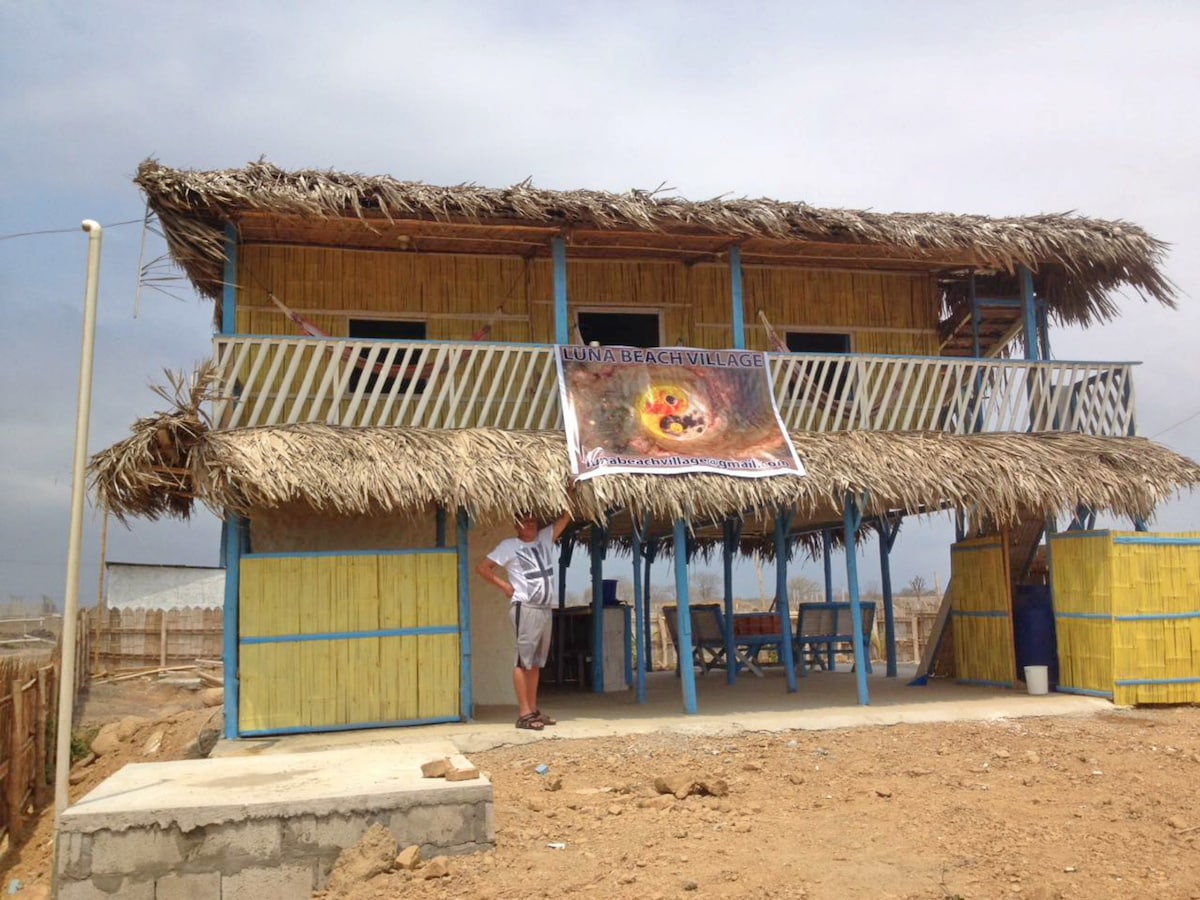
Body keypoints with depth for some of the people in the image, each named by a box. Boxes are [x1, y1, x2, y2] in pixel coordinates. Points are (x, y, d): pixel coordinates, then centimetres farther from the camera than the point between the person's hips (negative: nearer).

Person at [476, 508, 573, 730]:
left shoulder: (545, 539, 12)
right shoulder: (509, 546, -2)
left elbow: (565, 517, 10)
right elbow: (482, 567, -5)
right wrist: (505, 585, -8)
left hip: (546, 609, 6)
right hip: (525, 609, -6)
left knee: (536, 662, 10)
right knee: (523, 660, -8)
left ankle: (533, 710, 15)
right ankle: (524, 714, -8)